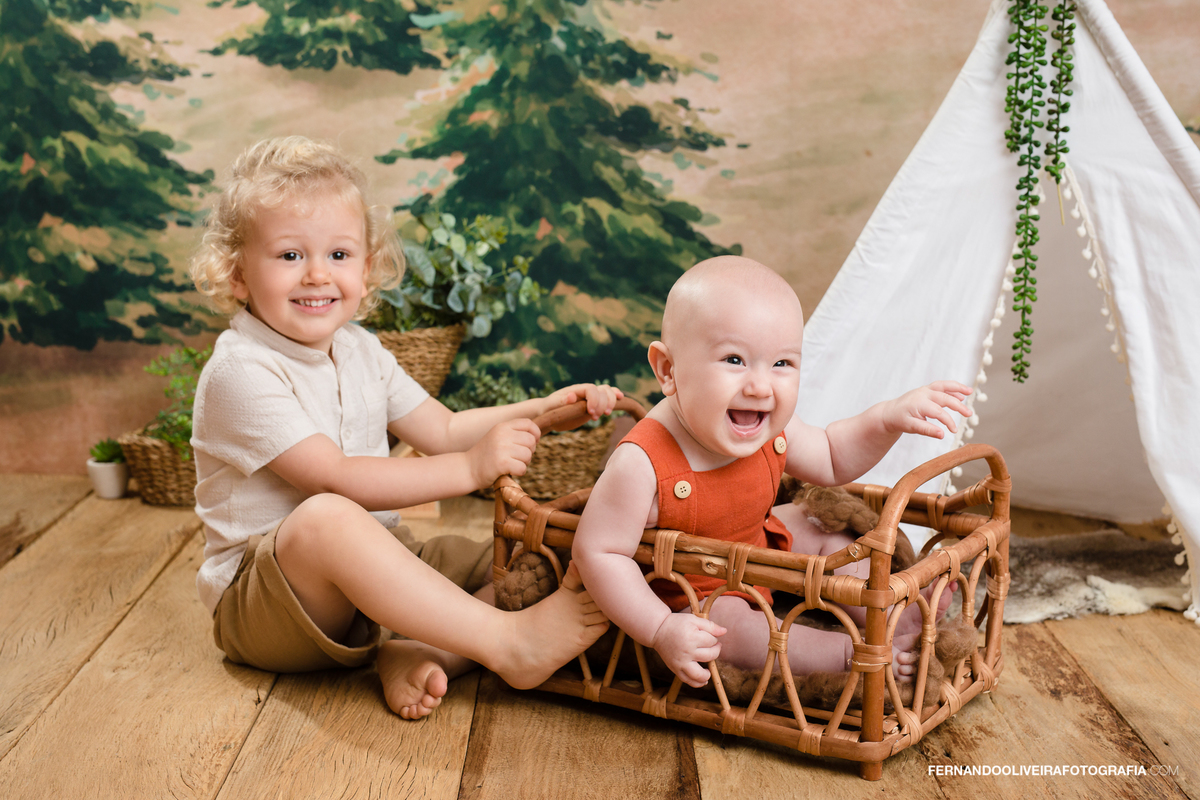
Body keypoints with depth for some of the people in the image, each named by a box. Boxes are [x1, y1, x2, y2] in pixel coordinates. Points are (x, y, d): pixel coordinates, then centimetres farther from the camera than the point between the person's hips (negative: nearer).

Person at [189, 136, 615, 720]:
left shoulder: (360, 350, 9)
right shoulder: (240, 371, -18)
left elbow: (443, 430, 13)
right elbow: (337, 479, -25)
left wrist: (547, 409, 0)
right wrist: (470, 468, -29)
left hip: (369, 573, 8)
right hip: (258, 595, -8)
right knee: (326, 519, -40)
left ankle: (417, 656, -26)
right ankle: (507, 642, -35)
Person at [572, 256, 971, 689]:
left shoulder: (771, 431, -15)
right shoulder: (642, 466, -39)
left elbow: (831, 460, 4)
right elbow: (598, 553, -33)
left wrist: (889, 418, -12)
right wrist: (660, 630, -38)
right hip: (681, 598, -7)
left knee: (821, 537, 10)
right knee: (726, 624, -30)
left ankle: (894, 617, 21)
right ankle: (850, 650, -17)